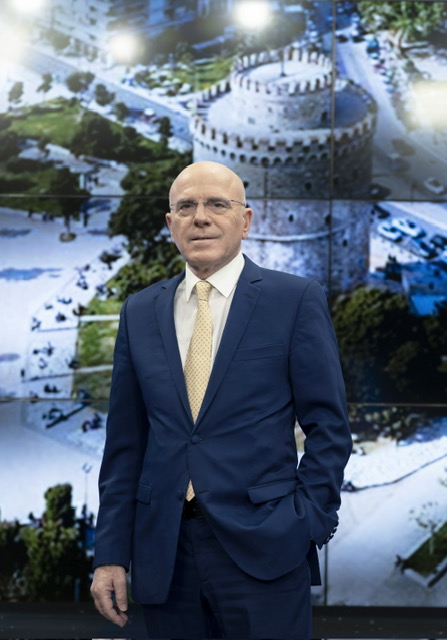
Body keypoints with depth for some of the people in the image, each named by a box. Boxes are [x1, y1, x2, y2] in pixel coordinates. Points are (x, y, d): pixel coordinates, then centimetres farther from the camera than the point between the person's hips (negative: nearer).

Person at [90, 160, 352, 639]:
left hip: (262, 548, -3)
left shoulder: (296, 299, -1)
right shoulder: (140, 312, 9)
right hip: (162, 557, 3)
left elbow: (328, 425, 0)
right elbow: (125, 441, 9)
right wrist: (111, 554, 5)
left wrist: (309, 525, -7)